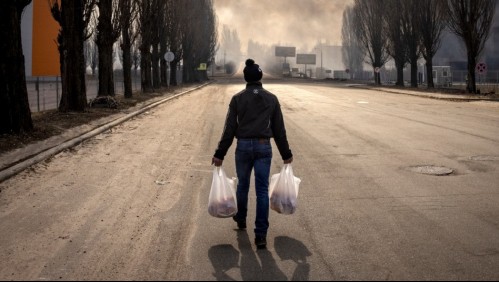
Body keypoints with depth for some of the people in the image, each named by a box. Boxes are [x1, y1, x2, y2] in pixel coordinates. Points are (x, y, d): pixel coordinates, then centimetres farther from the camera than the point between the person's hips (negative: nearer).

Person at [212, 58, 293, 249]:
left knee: (242, 184, 21)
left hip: (243, 146, 0)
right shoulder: (271, 99, 2)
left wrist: (220, 154, 1)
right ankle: (261, 235, -3)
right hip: (264, 147, 0)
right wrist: (286, 154, 14)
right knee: (262, 190, 1)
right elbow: (279, 130, 5)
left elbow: (230, 129, -4)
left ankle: (241, 219, 42)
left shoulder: (237, 99, -2)